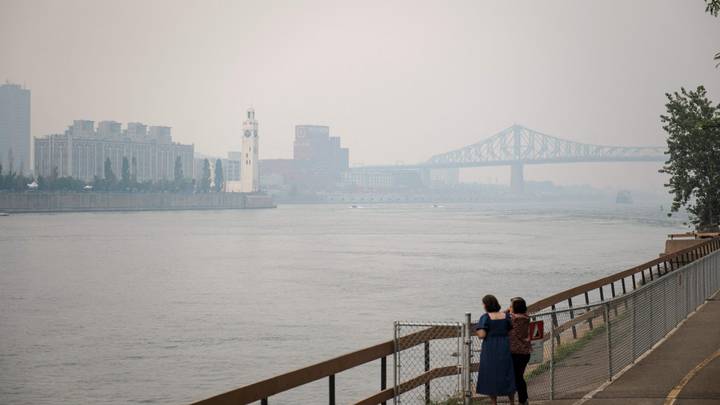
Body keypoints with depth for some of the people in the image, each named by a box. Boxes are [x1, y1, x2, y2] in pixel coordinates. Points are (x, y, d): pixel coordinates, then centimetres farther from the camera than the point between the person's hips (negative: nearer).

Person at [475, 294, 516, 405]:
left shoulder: (485, 317, -11)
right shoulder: (505, 316, 1)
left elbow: (481, 335, -18)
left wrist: (477, 331, 4)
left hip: (490, 351, -4)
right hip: (505, 349, 4)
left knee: (491, 377, 6)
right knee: (507, 376, 13)